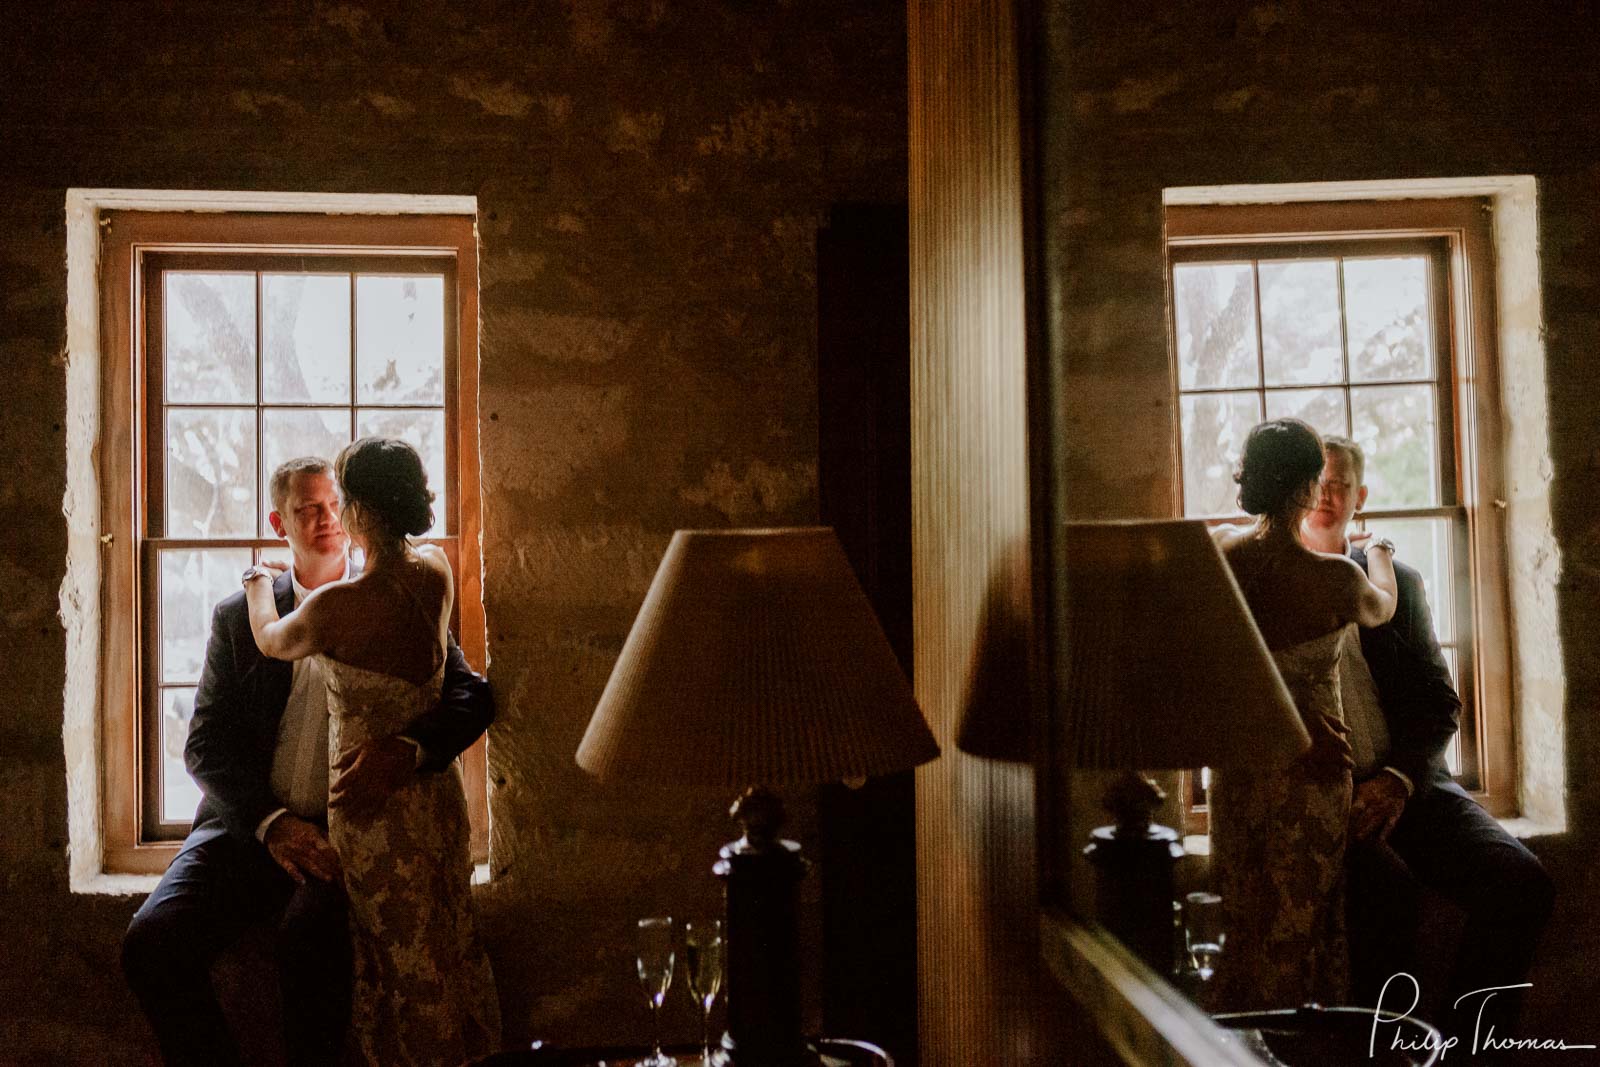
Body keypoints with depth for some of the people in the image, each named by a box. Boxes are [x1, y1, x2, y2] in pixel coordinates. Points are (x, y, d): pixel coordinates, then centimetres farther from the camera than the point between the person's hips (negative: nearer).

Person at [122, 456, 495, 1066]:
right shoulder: (238, 617, 11)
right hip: (248, 827, 3)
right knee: (150, 942, -20)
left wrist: (406, 748, -25)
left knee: (309, 936, -31)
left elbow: (472, 695, -4)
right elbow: (206, 744, 6)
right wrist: (272, 823, -11)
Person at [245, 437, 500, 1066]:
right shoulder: (437, 572, -7)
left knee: (400, 967, 11)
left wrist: (260, 585, 21)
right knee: (446, 945, 21)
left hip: (374, 808, -6)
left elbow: (271, 641, 1)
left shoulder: (337, 607, -23)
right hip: (438, 795, 6)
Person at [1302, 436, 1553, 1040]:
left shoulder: (1398, 582, 15)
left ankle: (1458, 1042, -3)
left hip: (1409, 784, 4)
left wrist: (1396, 780, -9)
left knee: (1521, 882, -20)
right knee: (1389, 890, -31)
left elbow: (1438, 704, 10)